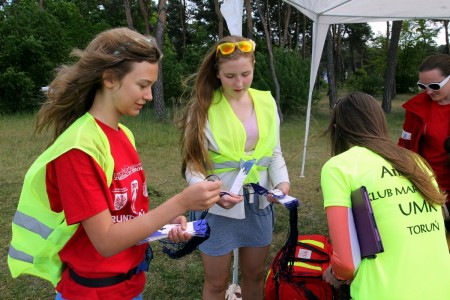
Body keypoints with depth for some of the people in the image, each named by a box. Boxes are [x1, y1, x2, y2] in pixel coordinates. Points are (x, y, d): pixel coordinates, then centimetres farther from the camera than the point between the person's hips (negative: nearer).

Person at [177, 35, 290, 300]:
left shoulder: (267, 102, 0)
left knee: (255, 275, 22)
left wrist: (282, 182, -11)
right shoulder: (203, 107, -12)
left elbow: (274, 153, 8)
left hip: (259, 204, 4)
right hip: (218, 208, -3)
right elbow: (194, 164, -13)